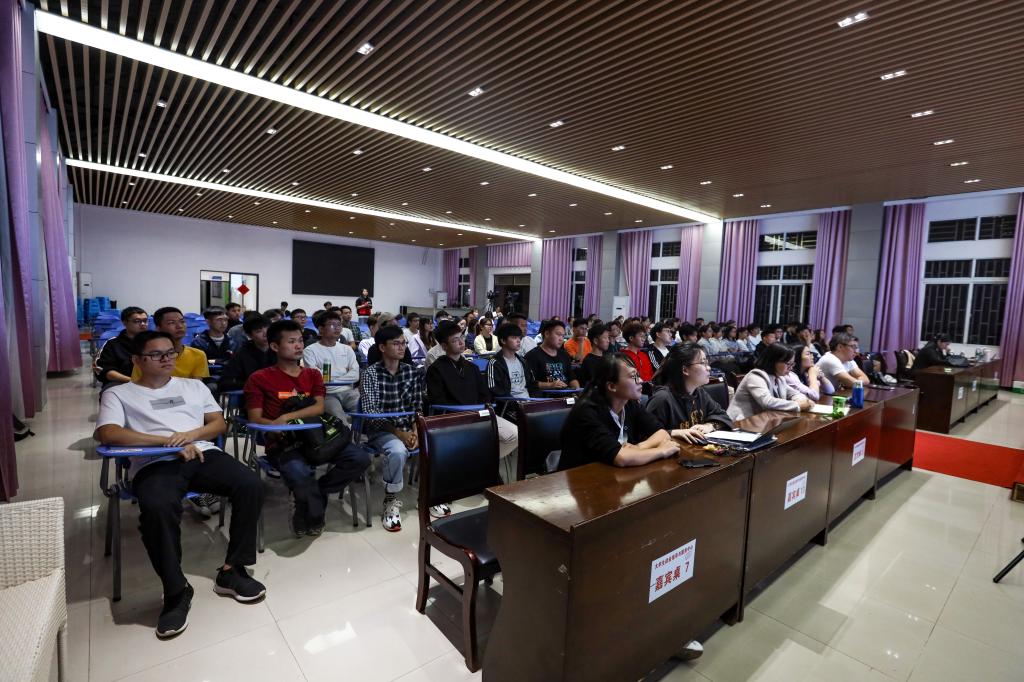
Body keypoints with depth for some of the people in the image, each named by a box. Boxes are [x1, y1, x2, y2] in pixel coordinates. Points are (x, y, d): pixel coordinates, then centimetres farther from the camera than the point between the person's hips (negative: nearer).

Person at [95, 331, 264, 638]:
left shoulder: (194, 386, 24)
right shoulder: (118, 393, 14)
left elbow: (219, 423, 17)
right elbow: (107, 434, -4)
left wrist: (191, 434, -6)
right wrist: (168, 441, -13)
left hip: (203, 453, 3)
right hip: (155, 463, -3)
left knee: (251, 484, -23)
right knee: (157, 507, -36)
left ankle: (231, 570, -10)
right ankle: (176, 590, -17)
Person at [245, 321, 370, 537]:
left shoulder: (313, 374, 17)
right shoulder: (260, 379, 6)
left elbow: (319, 407, 2)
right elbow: (255, 419, -1)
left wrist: (287, 417, -13)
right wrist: (277, 426, -22)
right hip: (282, 443, -4)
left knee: (360, 458, -17)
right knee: (299, 474, -36)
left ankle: (311, 499, 2)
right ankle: (315, 515, -1)